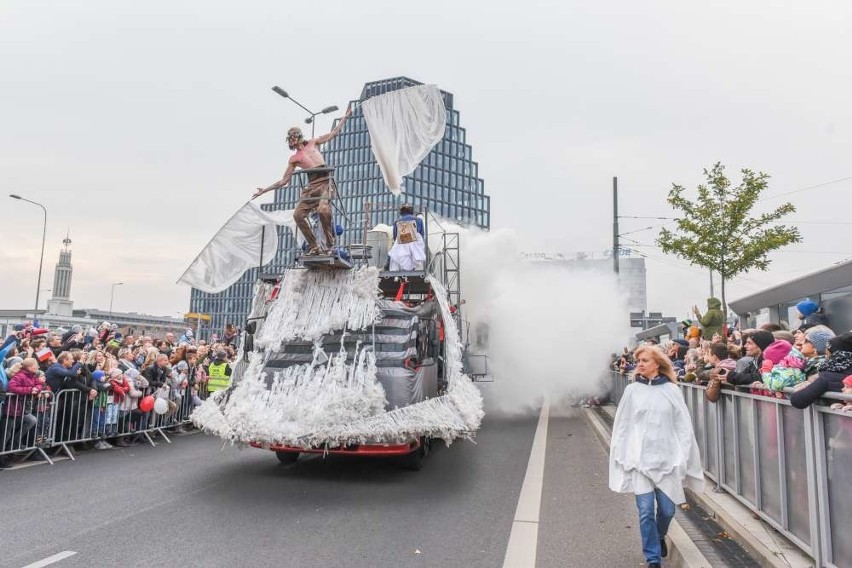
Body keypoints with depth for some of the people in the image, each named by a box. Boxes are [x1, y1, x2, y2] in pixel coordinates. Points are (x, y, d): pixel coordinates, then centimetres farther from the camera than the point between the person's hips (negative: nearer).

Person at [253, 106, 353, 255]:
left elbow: (333, 133, 20)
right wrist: (265, 190, 12)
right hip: (311, 185, 3)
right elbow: (284, 181, 17)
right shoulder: (294, 159, 17)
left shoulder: (313, 143, 17)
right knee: (298, 215, -10)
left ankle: (330, 243, -14)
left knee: (323, 209, -29)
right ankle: (314, 246, -1)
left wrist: (345, 116, 20)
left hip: (325, 180, -3)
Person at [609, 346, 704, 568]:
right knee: (646, 511, -3)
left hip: (667, 457, 1)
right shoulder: (632, 390, 1)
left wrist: (682, 457, -3)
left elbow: (683, 426, 2)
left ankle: (659, 537, 41)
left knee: (667, 509, 8)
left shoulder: (671, 390, 0)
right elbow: (622, 426, 3)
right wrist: (622, 457, 0)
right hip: (640, 459, 0)